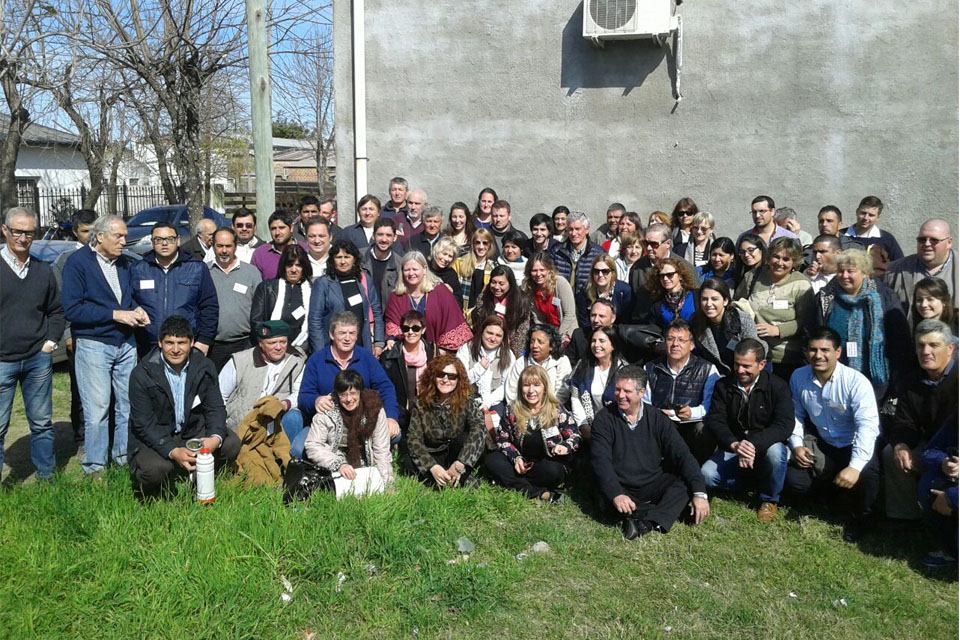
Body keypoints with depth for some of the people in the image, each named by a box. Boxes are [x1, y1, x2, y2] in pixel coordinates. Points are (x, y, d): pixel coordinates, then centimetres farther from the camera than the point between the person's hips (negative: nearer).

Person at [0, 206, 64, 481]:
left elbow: (56, 311, 18)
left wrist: (51, 341, 6)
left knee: (42, 423, 11)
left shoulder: (43, 270, 10)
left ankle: (46, 476, 22)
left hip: (38, 359, 3)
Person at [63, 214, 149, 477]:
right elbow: (71, 309, -15)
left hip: (126, 344, 6)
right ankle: (94, 468, 11)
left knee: (129, 405, 10)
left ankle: (125, 458, 24)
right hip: (93, 345, -6)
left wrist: (136, 310, 0)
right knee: (96, 410, -2)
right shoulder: (78, 262, -9)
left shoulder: (124, 263, 11)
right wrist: (115, 315, -18)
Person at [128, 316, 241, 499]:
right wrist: (173, 451, -32)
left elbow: (215, 408, -2)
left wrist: (215, 438, -25)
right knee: (157, 469, -33)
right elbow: (144, 424, -17)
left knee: (231, 444, -19)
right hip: (153, 438, -3)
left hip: (193, 432, 4)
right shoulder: (142, 374, -15)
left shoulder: (204, 367, -4)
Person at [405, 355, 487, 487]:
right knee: (411, 463, -27)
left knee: (464, 438, -31)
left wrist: (460, 464, -39)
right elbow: (413, 438, -12)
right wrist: (432, 467, -28)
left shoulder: (468, 400, -12)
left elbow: (479, 431, -28)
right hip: (434, 458, 2)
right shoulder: (421, 403, -5)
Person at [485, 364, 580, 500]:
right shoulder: (512, 411, -2)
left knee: (552, 471, -38)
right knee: (490, 459, -22)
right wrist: (516, 458, -16)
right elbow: (502, 439, 1)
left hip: (550, 463, -3)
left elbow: (575, 436, -1)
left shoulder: (557, 411, -7)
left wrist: (565, 447, -24)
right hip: (522, 463, 3)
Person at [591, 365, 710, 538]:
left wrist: (700, 493, -19)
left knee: (686, 481, -24)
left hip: (654, 485, 2)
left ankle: (646, 522, -37)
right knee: (604, 497, -34)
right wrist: (616, 494, -31)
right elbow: (600, 460, -14)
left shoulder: (656, 418, 3)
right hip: (622, 489, -2)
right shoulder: (605, 418, -3)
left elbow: (682, 455, -5)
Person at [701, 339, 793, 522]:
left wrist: (753, 444, -37)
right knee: (706, 475, -24)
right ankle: (748, 480, 8)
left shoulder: (778, 387, -8)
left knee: (775, 451, -37)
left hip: (765, 448, -2)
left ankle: (769, 500, -9)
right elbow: (714, 420, -9)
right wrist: (734, 445, -30)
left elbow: (784, 425, -21)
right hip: (732, 450, 2)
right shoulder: (723, 386, 0)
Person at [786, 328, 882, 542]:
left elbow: (867, 426, -29)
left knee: (865, 477, -34)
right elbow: (796, 415, 5)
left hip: (855, 447, -4)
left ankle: (857, 520, -1)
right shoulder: (798, 377, -6)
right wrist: (797, 445, -12)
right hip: (822, 446, 5)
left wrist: (855, 467, -39)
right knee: (794, 479, -14)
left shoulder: (856, 382, -22)